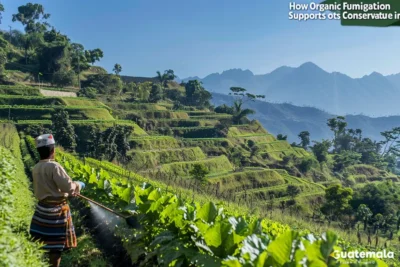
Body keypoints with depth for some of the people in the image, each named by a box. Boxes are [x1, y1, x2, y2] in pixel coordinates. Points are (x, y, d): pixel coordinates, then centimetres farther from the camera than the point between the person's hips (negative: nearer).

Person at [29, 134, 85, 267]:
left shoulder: (36, 168, 4)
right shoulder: (53, 166, -20)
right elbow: (69, 187, -22)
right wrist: (79, 185, -2)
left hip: (42, 208, 8)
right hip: (56, 210, -7)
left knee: (41, 242, 18)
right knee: (56, 244, 5)